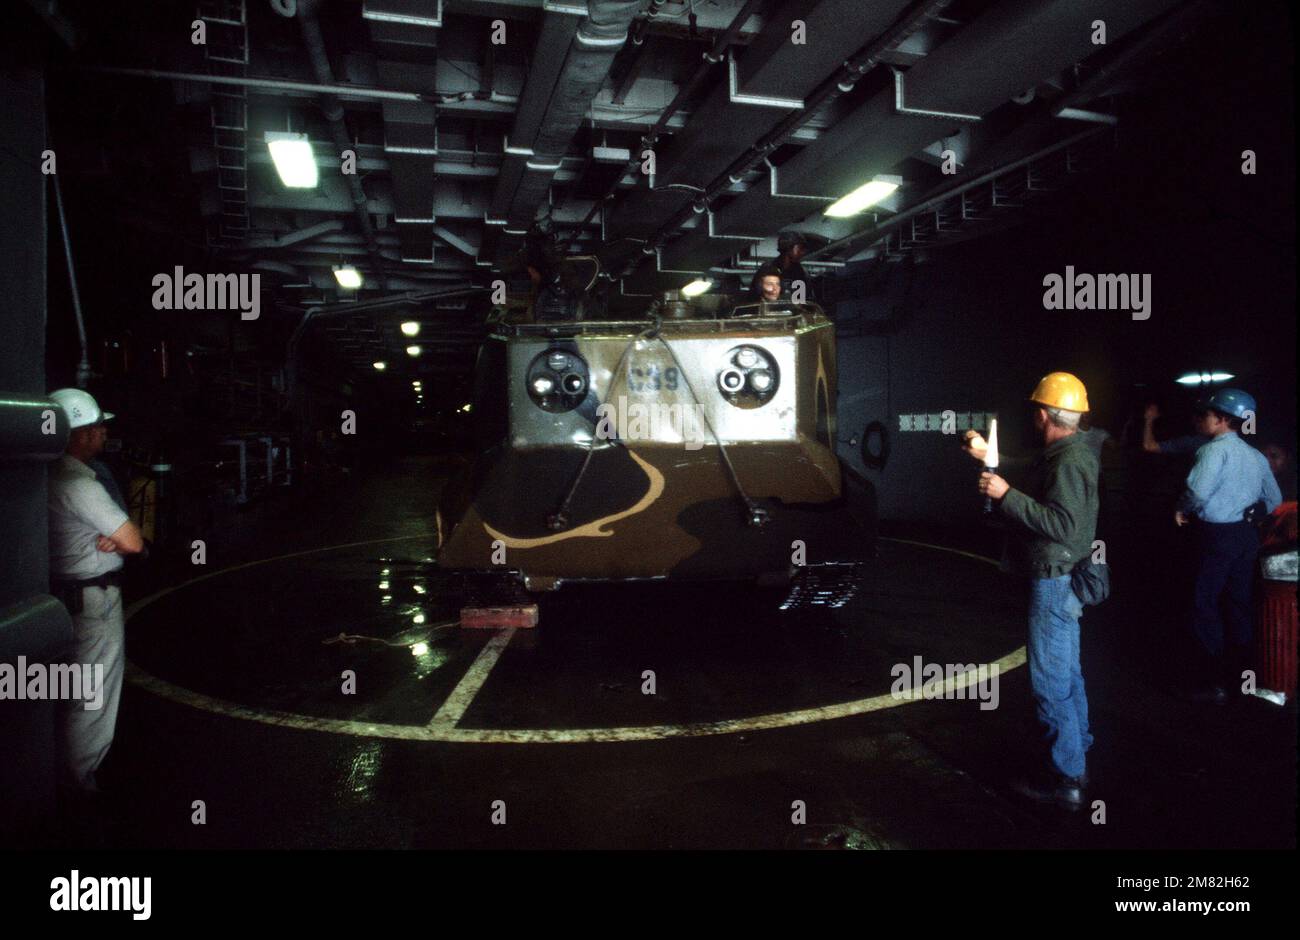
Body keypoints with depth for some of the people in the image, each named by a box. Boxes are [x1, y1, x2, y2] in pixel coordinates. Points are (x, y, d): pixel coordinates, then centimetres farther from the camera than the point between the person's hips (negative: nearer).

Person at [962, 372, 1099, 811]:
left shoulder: (1068, 462, -22)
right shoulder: (1070, 453, 10)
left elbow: (1062, 524, -31)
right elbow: (1033, 485, 25)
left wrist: (1005, 495, -29)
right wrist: (987, 456, 28)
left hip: (1055, 582, -11)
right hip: (1061, 580, 11)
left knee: (1050, 681, -3)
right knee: (1067, 675, 20)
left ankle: (1065, 780, 7)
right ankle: (1077, 760, 33)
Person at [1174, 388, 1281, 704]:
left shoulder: (1215, 449, -14)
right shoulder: (1256, 455, 10)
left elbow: (1198, 492, -26)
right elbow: (1273, 500, 18)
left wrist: (1181, 510, -7)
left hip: (1218, 535, -8)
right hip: (1247, 533, 8)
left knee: (1205, 604, -2)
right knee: (1239, 602, 15)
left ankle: (1215, 684, -2)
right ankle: (1238, 671, 24)